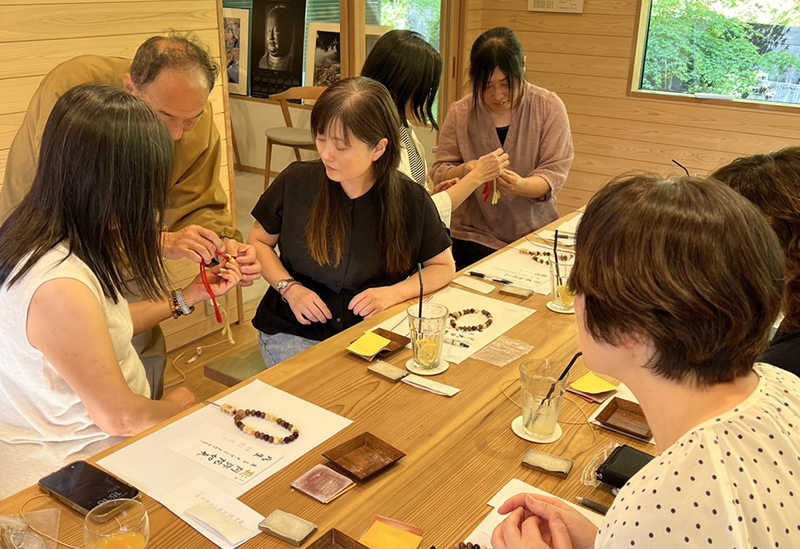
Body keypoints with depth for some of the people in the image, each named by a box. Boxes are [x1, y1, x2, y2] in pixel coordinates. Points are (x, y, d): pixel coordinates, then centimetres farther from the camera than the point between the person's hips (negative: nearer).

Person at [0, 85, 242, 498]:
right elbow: (119, 417, -22)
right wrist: (177, 405, -2)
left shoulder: (41, 233, -5)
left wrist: (187, 298, 6)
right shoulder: (58, 288, -34)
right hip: (62, 473, -8)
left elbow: (103, 326, 9)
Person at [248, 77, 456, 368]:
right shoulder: (295, 181, -5)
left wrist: (393, 293, -12)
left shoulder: (412, 201, -7)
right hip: (295, 332, 0)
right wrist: (289, 288, -8)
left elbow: (444, 266, 6)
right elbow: (259, 242, 9)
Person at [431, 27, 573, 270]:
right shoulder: (460, 113, 0)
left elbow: (555, 171, -5)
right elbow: (440, 173, 1)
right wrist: (464, 172, -23)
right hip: (475, 235, 0)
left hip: (535, 233, 1)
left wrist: (521, 186, -27)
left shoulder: (549, 107, -1)